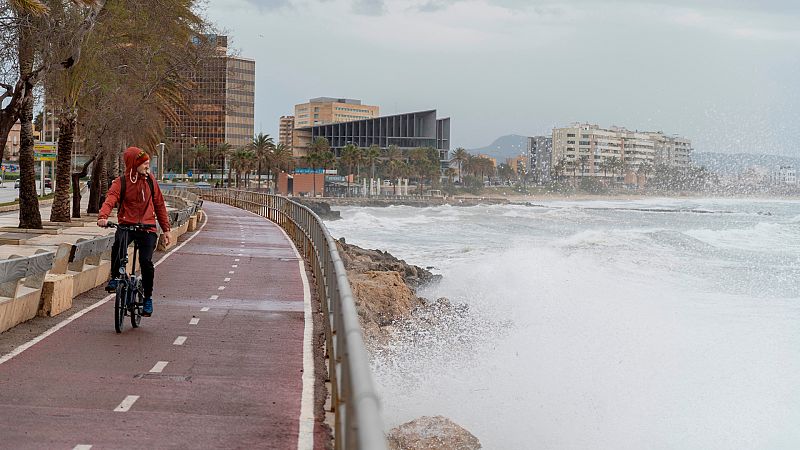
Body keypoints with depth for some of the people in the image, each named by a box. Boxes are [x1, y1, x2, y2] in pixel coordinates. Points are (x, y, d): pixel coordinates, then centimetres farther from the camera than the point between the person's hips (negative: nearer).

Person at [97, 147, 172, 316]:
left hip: (147, 227, 2)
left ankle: (148, 298, 6)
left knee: (146, 261, -14)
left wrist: (166, 229, 14)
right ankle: (115, 278, -7)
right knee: (118, 246, -33)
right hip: (126, 225, -2)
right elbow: (110, 200, -18)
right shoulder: (121, 182, -1)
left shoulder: (150, 181, 9)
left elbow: (159, 205, 16)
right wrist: (103, 216, -38)